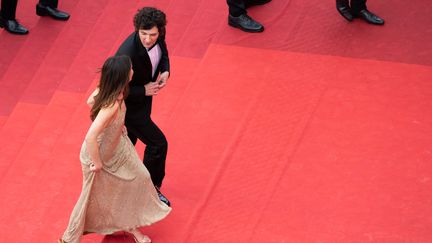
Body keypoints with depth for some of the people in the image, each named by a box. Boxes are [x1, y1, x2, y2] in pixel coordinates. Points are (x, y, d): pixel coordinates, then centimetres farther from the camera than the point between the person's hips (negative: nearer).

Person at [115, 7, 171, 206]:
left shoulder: (158, 37, -18)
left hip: (144, 96, 8)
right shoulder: (128, 54, -40)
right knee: (158, 143, 0)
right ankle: (151, 188, 23)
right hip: (130, 106, -8)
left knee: (128, 140, 26)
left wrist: (165, 71, -13)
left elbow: (163, 54, 6)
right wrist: (144, 91, -28)